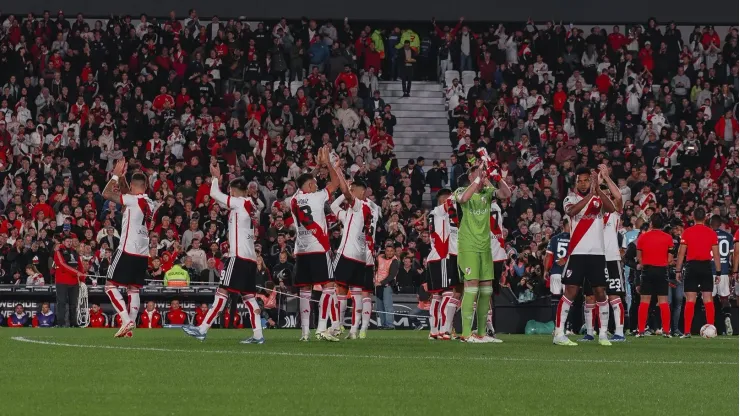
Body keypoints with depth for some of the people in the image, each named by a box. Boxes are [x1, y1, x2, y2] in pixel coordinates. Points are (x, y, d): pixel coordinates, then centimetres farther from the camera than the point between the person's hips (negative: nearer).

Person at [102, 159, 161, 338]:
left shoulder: (133, 200, -11)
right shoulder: (151, 204, 11)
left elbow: (106, 194, -11)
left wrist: (116, 175, -1)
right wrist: (122, 178, 24)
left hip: (128, 250, -7)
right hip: (143, 254, 7)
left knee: (111, 285, -1)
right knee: (133, 289, 11)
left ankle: (127, 319, -15)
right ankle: (130, 327, 4)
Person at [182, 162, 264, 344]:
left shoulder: (240, 202, -7)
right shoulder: (250, 206, 17)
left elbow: (215, 194, -9)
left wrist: (216, 177, 8)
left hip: (239, 256, -9)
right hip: (250, 257, 9)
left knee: (222, 291, -9)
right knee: (248, 295, 7)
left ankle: (202, 329, -11)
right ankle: (258, 335, 2)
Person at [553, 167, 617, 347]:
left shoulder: (598, 199, 9)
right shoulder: (571, 199, 4)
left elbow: (611, 208, -13)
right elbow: (572, 211, -20)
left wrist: (597, 189, -23)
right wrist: (590, 195, -26)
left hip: (597, 253, 2)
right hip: (577, 252, -2)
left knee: (600, 292, 4)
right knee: (570, 291, -8)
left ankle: (603, 334, 12)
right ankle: (559, 334, -8)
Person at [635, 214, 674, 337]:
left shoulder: (643, 237, -1)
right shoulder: (668, 238, -1)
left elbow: (639, 256, 2)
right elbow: (670, 258, -1)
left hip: (647, 270, 0)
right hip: (662, 271, 0)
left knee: (644, 301, 2)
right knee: (663, 301, 2)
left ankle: (641, 331, -3)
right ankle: (666, 331, -1)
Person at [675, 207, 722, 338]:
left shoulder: (687, 232, -2)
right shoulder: (712, 233, 2)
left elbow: (681, 253, -2)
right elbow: (716, 255, 2)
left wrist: (678, 270, 4)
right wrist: (718, 272, 8)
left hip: (692, 266, -1)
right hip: (706, 267, 1)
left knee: (690, 300, -2)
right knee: (708, 299, 4)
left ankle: (687, 331, -6)